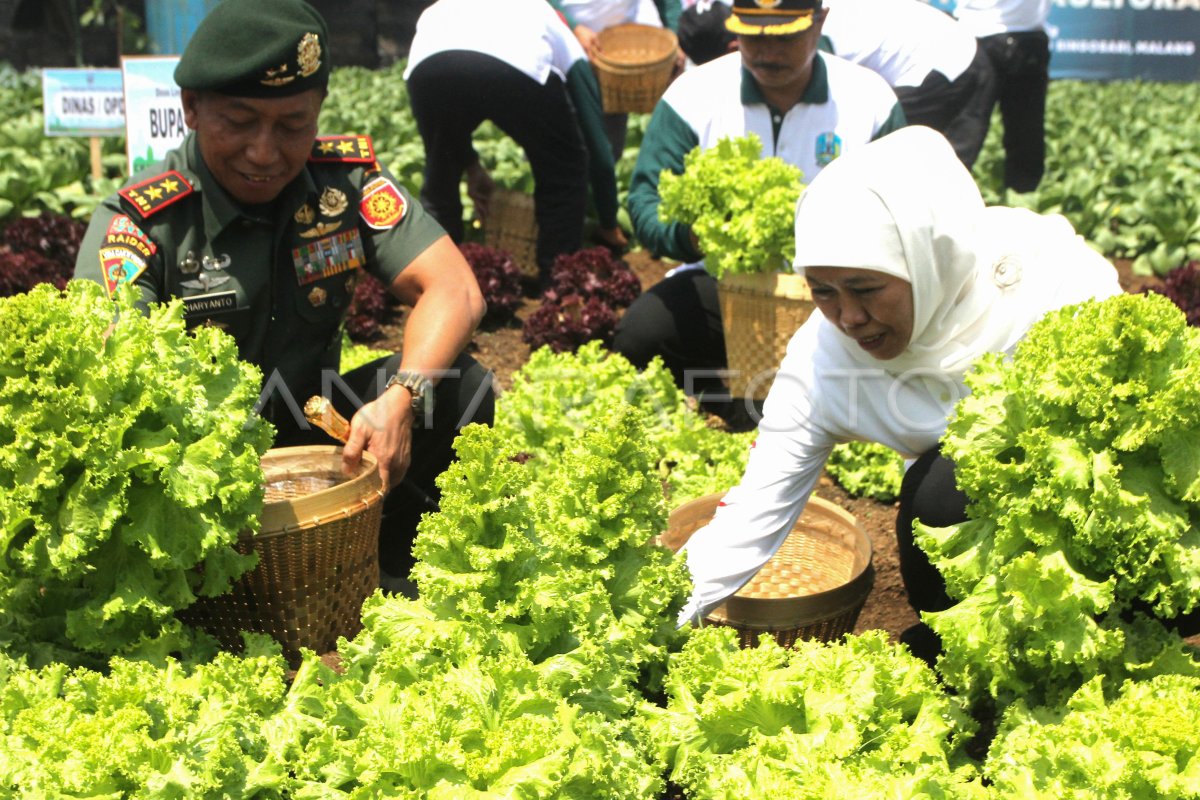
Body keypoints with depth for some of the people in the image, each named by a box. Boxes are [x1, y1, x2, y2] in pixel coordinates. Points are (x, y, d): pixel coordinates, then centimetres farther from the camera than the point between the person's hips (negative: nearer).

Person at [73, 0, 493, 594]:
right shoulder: (140, 221, -18)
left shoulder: (347, 179, -8)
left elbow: (453, 289, -16)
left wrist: (400, 397, -36)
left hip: (315, 432, 3)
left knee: (459, 387, -18)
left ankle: (393, 582, -1)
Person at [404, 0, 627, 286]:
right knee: (564, 175, 23)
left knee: (439, 176, 29)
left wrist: (470, 165, 58)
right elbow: (596, 144, 39)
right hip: (520, 64, -2)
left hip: (429, 63, 3)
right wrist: (609, 226, 50)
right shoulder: (564, 44, 37)